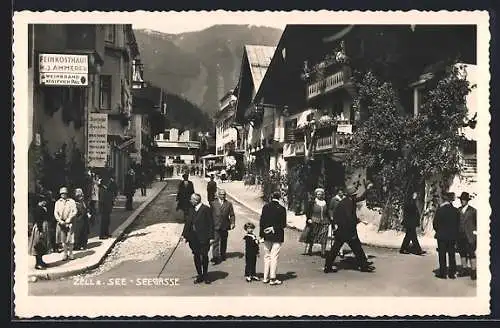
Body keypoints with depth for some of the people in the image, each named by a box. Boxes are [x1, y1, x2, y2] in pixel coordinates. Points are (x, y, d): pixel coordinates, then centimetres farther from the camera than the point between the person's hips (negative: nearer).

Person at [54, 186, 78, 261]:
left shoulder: (71, 201, 4)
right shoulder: (57, 202, 9)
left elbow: (75, 212, -3)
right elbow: (55, 213, 2)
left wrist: (69, 219, -13)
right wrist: (60, 221, -12)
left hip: (69, 223, -2)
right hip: (61, 223, 2)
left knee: (70, 240, -1)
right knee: (63, 240, 5)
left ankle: (70, 254, 10)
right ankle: (65, 254, 14)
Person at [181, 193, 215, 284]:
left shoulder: (206, 209, -10)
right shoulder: (190, 209, 9)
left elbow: (210, 224, -10)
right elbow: (187, 223, 13)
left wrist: (211, 237, -13)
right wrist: (185, 235, 8)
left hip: (203, 238, -5)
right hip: (193, 238, 6)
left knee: (204, 256, 3)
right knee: (196, 257, 10)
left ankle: (205, 275, 19)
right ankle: (200, 276, 21)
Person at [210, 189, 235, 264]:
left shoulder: (229, 204, 7)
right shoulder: (213, 203, 4)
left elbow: (232, 215, 6)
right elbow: (210, 214, 5)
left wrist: (232, 223, -7)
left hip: (225, 226, 2)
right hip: (215, 226, -2)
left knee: (224, 242, 12)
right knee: (215, 241, -9)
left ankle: (222, 255, 26)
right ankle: (215, 257, -10)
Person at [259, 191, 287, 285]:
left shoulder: (265, 207, 0)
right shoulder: (281, 208, -9)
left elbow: (261, 221, 2)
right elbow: (283, 224, -10)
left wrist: (261, 233, 7)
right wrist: (274, 228, 0)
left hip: (267, 236, 4)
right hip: (277, 236, -3)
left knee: (267, 256, 14)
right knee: (274, 256, 0)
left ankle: (266, 277, 17)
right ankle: (272, 278, 1)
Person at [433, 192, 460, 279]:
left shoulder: (439, 210, -12)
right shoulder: (456, 210, -4)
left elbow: (435, 223, -7)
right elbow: (458, 224, 2)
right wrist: (455, 234, 13)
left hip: (441, 236, -3)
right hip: (453, 236, 3)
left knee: (442, 255, 5)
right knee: (451, 255, 10)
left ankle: (442, 273, 7)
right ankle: (452, 273, 13)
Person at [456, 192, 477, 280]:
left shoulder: (472, 210, -3)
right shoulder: (458, 210, 9)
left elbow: (477, 222, 0)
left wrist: (475, 231, -5)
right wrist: (456, 234, 6)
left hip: (469, 236, -5)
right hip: (460, 236, 5)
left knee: (471, 254, -4)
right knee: (462, 253, 11)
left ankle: (473, 271, 1)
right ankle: (464, 270, 20)